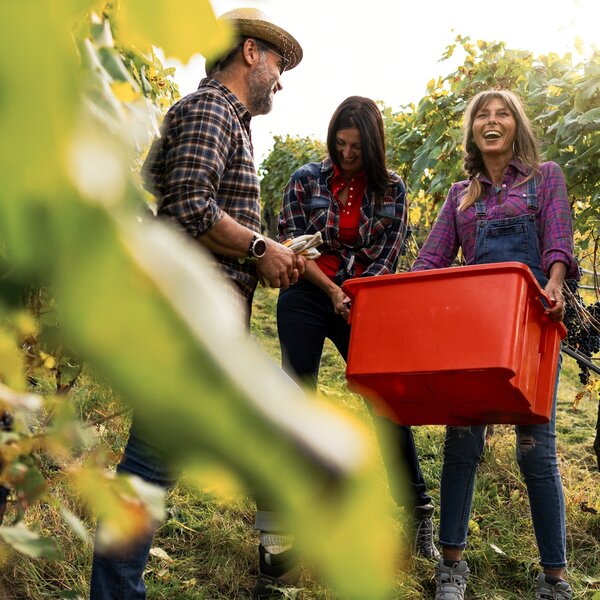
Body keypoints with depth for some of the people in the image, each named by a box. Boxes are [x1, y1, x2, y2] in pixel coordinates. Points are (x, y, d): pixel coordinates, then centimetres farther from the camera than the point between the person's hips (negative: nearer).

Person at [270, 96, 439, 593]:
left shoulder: (391, 189, 0)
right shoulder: (307, 179, -2)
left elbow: (387, 256, -1)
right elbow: (290, 245, -4)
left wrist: (356, 299, -13)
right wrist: (332, 291, -12)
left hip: (362, 304, 1)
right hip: (306, 299, 0)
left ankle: (421, 512, 9)